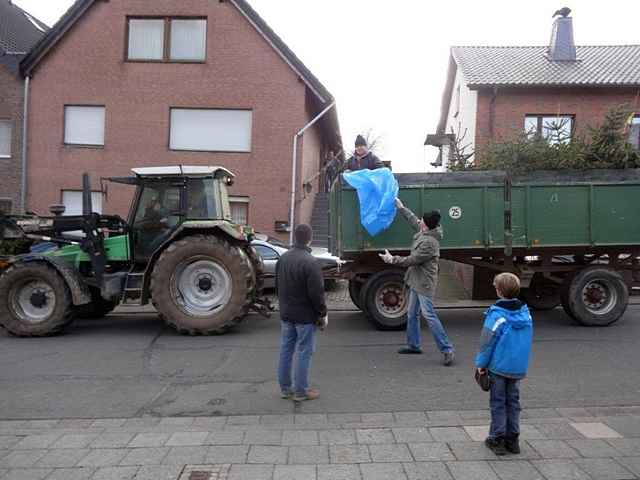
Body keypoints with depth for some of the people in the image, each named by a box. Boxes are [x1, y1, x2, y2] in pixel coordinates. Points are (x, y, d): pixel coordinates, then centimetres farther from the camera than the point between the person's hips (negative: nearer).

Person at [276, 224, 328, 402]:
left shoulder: (283, 258, 5)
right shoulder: (310, 263, -21)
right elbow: (317, 293, -20)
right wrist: (323, 314, -9)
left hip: (286, 313, 8)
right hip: (305, 315, -7)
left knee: (286, 349, 14)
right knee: (304, 352, 3)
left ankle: (285, 387, 25)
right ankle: (301, 391, 12)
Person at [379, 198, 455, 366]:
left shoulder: (429, 243, -25)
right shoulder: (423, 232, 2)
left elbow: (412, 260, -21)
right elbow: (413, 220, 22)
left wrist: (391, 259, -12)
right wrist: (401, 207, 27)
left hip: (424, 283, -10)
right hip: (416, 282, 10)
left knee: (430, 316, -10)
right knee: (412, 315, 17)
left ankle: (447, 350, -3)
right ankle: (414, 345, 30)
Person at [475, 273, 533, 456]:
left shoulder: (496, 315, -18)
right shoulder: (526, 313, 1)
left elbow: (487, 342, -15)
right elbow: (527, 340, 9)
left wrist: (481, 363, -4)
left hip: (499, 366, -5)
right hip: (519, 367, 5)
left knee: (498, 402, 7)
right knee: (513, 401, 16)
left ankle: (497, 439, 14)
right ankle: (512, 439, 23)